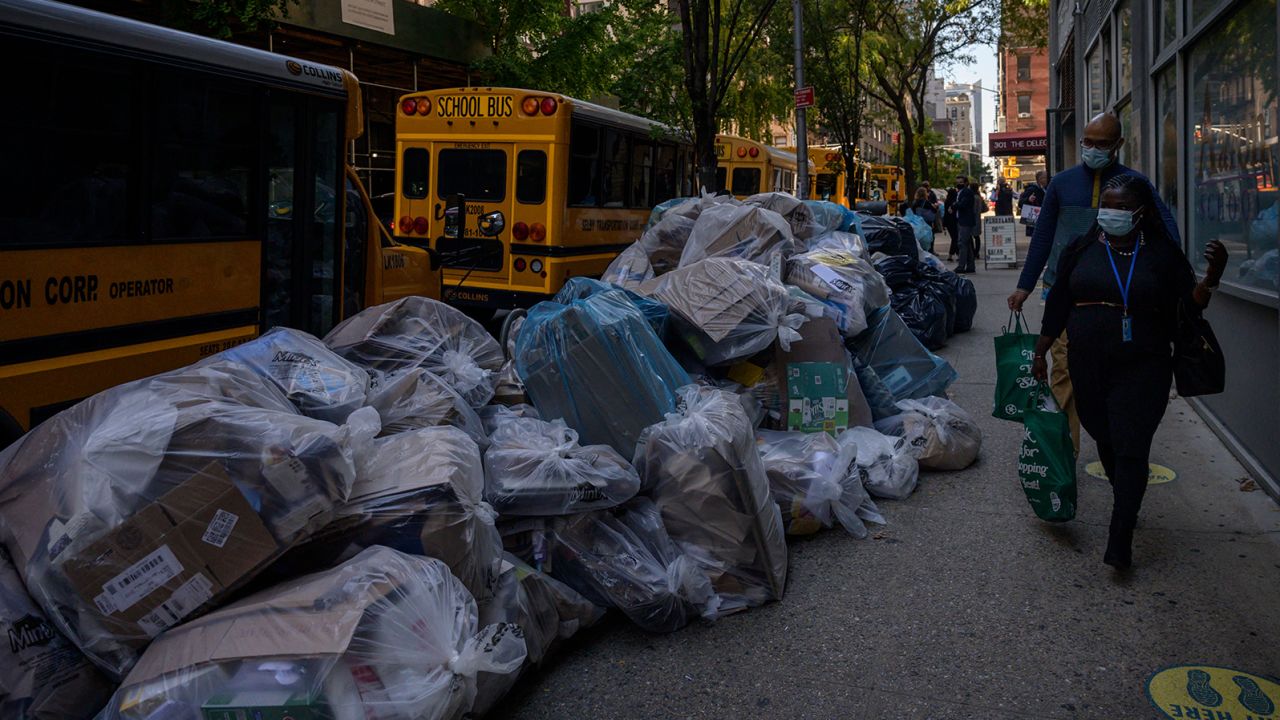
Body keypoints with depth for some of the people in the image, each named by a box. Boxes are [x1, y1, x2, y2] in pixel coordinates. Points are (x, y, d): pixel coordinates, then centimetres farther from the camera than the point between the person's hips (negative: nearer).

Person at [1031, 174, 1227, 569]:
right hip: (1088, 366, 3)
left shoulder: (1162, 253, -1)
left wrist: (1213, 275, -21)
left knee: (1131, 449, -7)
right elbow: (1057, 305, 10)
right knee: (1106, 440, 14)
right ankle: (1126, 503, 38)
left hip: (1142, 368, -3)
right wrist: (1040, 353, 10)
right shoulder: (1081, 249, 6)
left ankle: (1120, 542, -6)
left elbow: (1192, 305, -2)